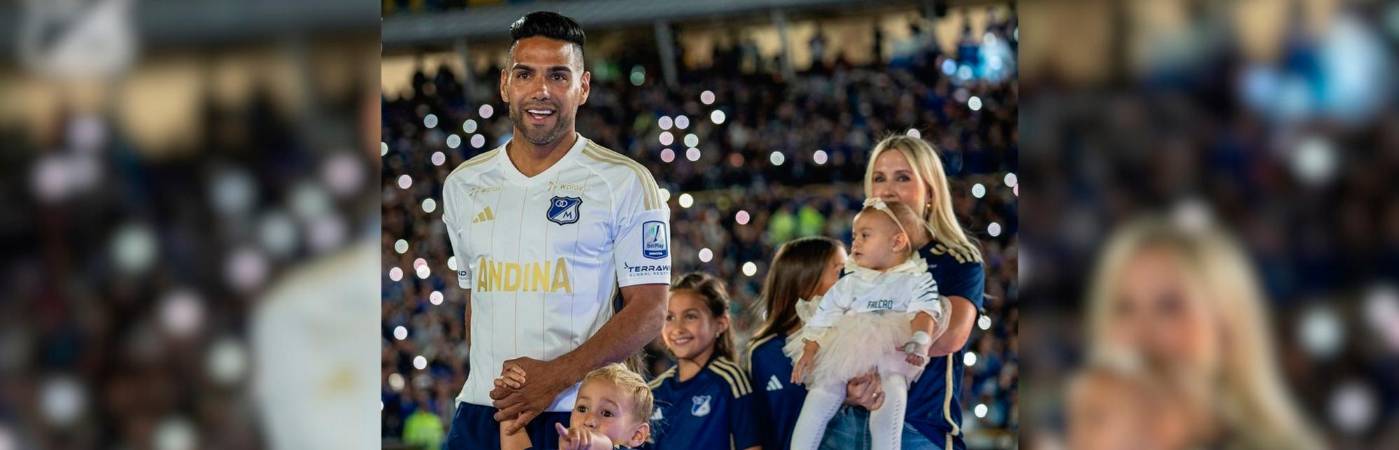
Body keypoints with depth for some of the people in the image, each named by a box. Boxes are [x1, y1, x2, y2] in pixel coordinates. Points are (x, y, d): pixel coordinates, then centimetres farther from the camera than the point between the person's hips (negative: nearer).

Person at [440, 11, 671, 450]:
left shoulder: (626, 183, -2)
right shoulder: (463, 185, 11)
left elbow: (648, 310, -5)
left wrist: (557, 376, -17)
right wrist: (499, 402, 4)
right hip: (480, 413, 3)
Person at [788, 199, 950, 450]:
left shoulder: (917, 280, 10)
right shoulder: (849, 284, 19)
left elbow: (925, 313, -6)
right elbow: (823, 319, 14)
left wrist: (920, 341, -26)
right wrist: (809, 352, 2)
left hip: (892, 352, -3)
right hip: (845, 354, 3)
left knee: (893, 384, -33)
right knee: (823, 390, -20)